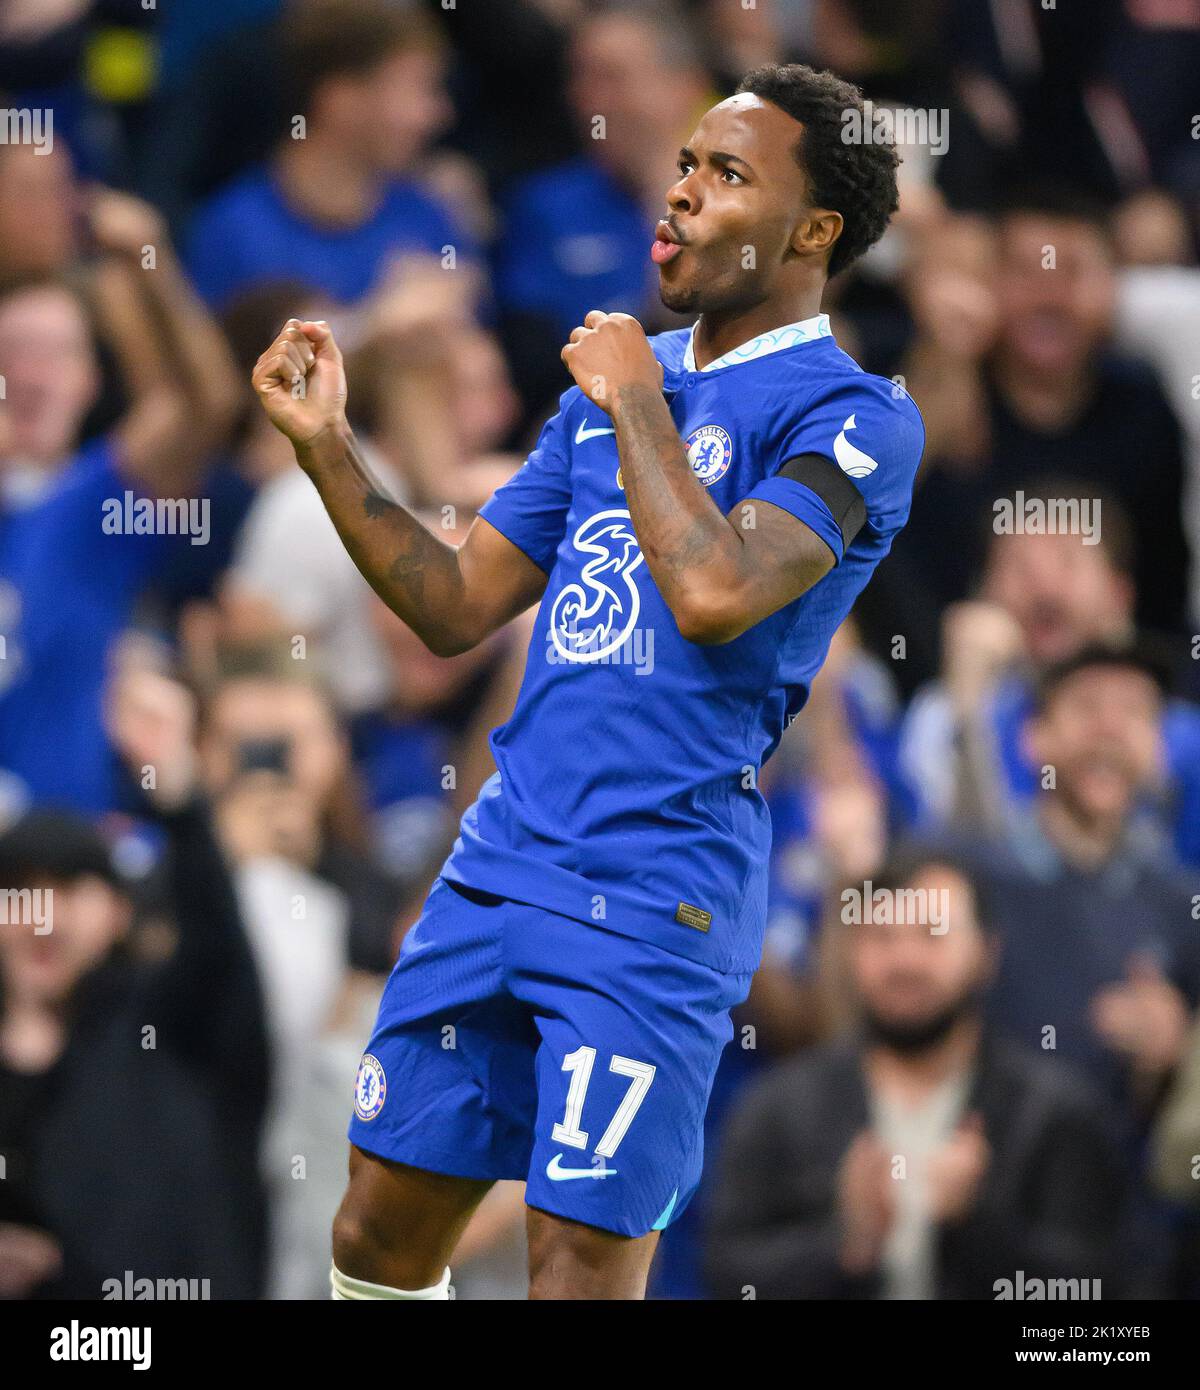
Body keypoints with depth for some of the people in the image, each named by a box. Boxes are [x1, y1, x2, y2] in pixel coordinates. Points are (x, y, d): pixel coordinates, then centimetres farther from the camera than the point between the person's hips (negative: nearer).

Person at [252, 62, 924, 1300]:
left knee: (579, 1275, -8)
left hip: (654, 894, -7)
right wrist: (326, 448, 6)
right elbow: (456, 604, 18)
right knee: (381, 1234, 10)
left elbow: (715, 595, -24)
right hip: (501, 859, 7)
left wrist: (635, 405, -12)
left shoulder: (852, 417, -7)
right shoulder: (619, 381, 17)